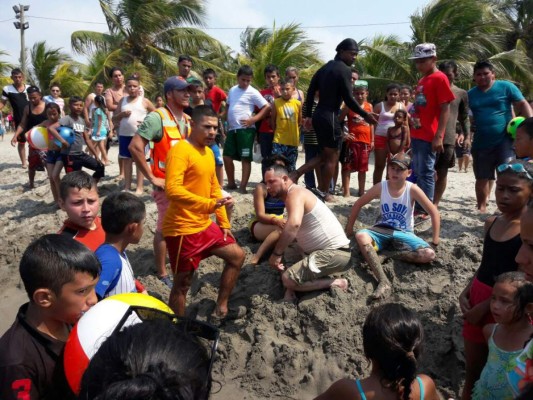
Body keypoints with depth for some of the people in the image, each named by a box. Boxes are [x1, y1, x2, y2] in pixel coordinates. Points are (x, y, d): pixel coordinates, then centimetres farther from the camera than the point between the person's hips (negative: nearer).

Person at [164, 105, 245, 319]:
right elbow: (172, 189, -30)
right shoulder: (180, 151, -17)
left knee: (237, 255, 14)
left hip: (204, 225, 9)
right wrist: (209, 205, -36)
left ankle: (221, 308, 24)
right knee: (183, 283, 2)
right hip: (182, 229, -9)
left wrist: (224, 223, 15)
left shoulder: (208, 152, 11)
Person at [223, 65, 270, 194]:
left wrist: (253, 119, -15)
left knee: (245, 158, -3)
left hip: (245, 129, -6)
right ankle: (231, 183, 21)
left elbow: (267, 107, -9)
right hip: (232, 129, 7)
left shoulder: (253, 92, -5)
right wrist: (227, 122, 13)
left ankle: (243, 186, 1)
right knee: (227, 156, 7)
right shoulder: (232, 90, 13)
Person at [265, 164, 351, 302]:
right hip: (323, 249, 11)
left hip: (335, 253, -11)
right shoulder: (294, 195, 16)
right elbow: (291, 233, 27)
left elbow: (294, 224, -37)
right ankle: (291, 289, 3)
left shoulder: (295, 193, -16)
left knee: (288, 279, -17)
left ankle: (336, 283, -4)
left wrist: (276, 254, -30)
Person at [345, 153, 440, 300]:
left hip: (403, 233, 0)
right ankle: (384, 282, -44)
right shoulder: (380, 187, -8)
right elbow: (358, 204, 2)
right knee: (360, 236, -36)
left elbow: (434, 212, -6)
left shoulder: (412, 189, -12)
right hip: (382, 230, 1)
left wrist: (435, 241, -10)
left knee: (429, 254, -28)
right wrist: (349, 229, 3)